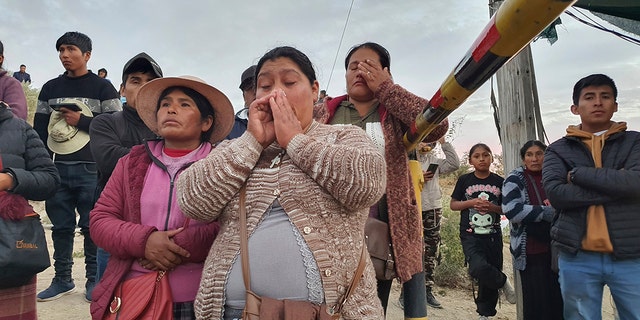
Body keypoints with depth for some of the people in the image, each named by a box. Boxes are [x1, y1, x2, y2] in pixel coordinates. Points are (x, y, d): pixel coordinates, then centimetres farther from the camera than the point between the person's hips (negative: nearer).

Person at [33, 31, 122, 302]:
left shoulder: (102, 88, 3)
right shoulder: (50, 89, 15)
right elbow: (39, 130, 14)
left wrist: (81, 121, -10)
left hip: (90, 170, -4)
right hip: (57, 169, 4)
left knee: (92, 227, 1)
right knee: (61, 227, 9)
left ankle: (93, 280, 12)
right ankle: (62, 279, 21)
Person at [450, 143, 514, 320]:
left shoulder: (499, 182, 3)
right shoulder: (464, 180, 1)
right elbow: (453, 204, 4)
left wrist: (492, 207, -13)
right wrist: (471, 202, -13)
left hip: (493, 235, 2)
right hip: (470, 235, -2)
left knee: (489, 278, 5)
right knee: (479, 268, -25)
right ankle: (503, 282, 6)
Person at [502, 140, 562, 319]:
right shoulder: (515, 179, -2)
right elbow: (512, 211, -16)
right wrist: (550, 211, -12)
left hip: (555, 249, 4)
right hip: (531, 253, -4)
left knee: (559, 301, 5)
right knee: (537, 305, 0)